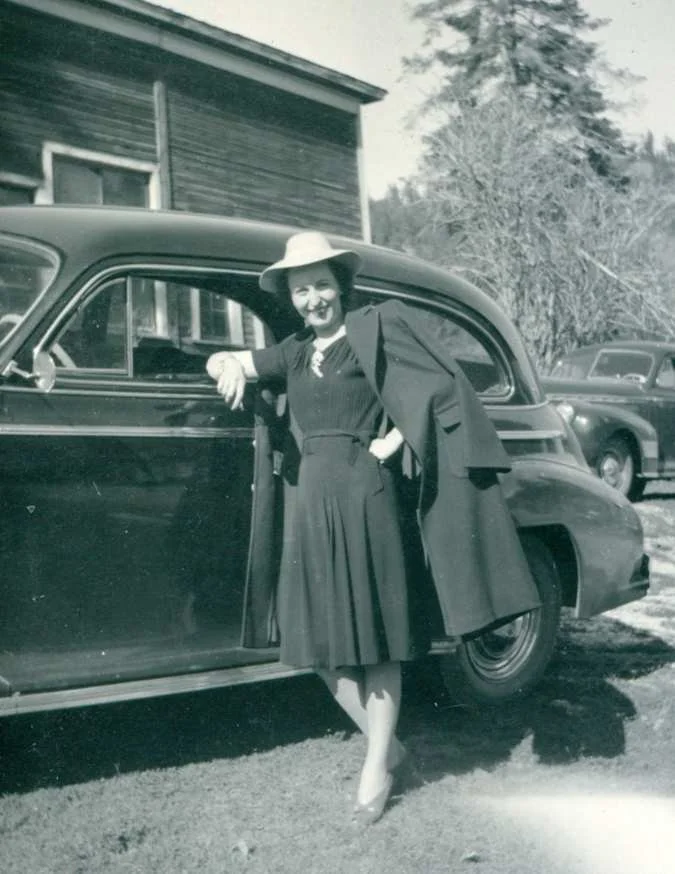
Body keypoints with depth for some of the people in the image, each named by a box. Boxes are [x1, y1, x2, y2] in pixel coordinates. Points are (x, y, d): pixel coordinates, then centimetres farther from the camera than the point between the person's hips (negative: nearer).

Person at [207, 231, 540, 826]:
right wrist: (231, 366, 0)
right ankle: (386, 745, 25)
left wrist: (391, 441, -10)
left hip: (363, 495, -6)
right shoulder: (294, 353, 14)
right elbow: (221, 361, 22)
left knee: (374, 634, 1)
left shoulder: (373, 332, -1)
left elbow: (438, 390, -6)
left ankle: (377, 769, 14)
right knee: (321, 638, 7)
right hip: (311, 498, 6)